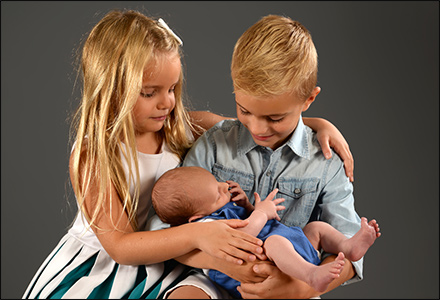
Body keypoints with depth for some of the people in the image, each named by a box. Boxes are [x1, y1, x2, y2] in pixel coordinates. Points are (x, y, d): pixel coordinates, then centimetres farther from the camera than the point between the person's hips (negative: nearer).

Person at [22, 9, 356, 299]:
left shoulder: (186, 127, -6)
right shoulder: (91, 156, -18)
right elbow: (119, 245, -24)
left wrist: (318, 124, -14)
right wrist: (196, 234, -37)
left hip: (169, 261, 2)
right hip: (102, 264, -2)